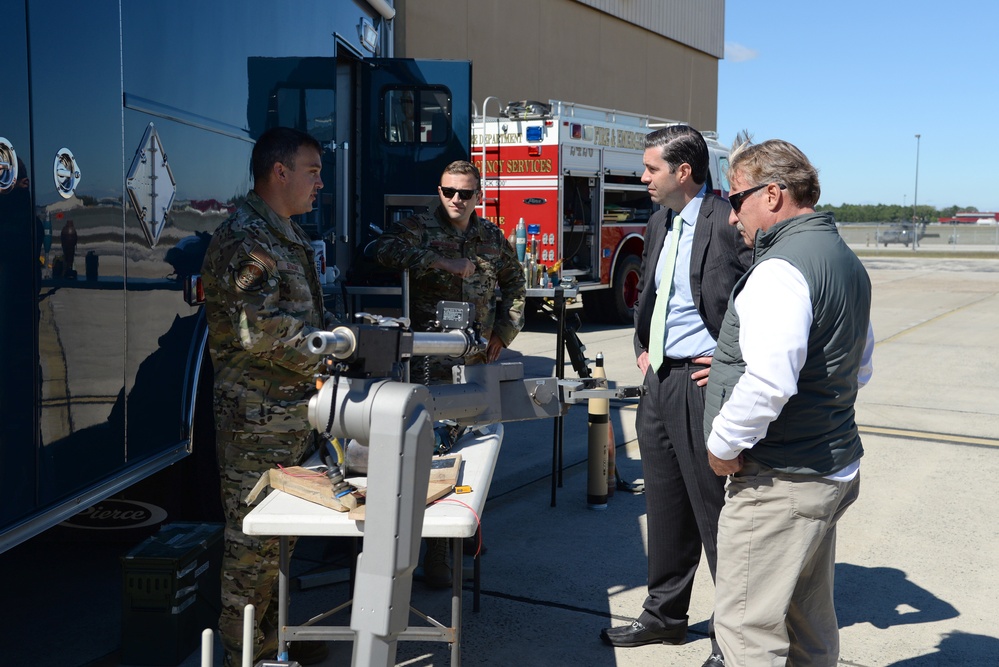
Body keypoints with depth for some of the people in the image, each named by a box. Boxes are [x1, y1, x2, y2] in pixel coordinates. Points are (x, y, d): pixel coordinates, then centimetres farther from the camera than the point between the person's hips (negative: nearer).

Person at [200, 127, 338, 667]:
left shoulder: (290, 236, 17)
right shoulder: (245, 238, -16)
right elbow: (261, 330, -25)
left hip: (295, 411, 10)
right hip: (259, 418, -10)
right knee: (254, 537, 1)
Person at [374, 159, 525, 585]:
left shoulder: (492, 237, 13)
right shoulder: (420, 229, -2)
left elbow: (514, 283, 25)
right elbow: (386, 249, -22)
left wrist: (504, 331, 14)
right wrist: (444, 262, -26)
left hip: (479, 359, 5)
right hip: (434, 361, -5)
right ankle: (434, 553, 1)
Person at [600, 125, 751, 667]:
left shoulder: (730, 224, -15)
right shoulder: (660, 223, 13)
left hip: (700, 384, -8)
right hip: (659, 380, 9)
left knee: (715, 511, 1)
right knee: (665, 506, 18)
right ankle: (664, 614, 33)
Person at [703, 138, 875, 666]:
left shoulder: (782, 268, -19)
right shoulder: (846, 260, 13)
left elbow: (768, 382, -31)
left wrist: (724, 445, -16)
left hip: (779, 483, -10)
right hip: (834, 469, 10)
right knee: (810, 622, 20)